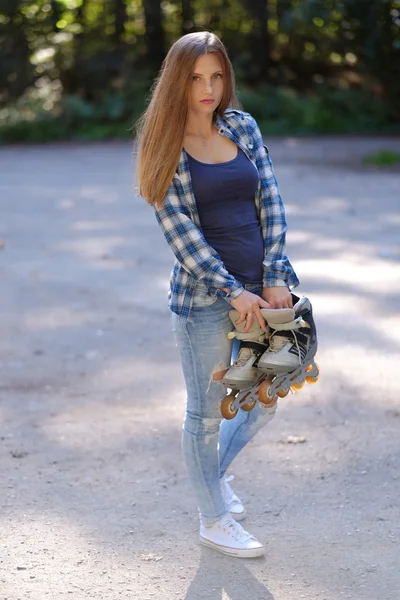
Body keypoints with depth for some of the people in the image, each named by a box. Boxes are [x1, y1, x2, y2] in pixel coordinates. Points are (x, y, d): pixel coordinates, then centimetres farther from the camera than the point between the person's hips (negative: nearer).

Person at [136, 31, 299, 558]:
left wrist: (275, 276, -7)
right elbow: (180, 232, -12)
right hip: (204, 297, -5)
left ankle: (213, 471, 42)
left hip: (260, 289, 5)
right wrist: (233, 292, -16)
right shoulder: (165, 146, -8)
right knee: (207, 412, 8)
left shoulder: (242, 127, 5)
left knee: (263, 404, 16)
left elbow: (270, 202, 3)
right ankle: (214, 519, 25)